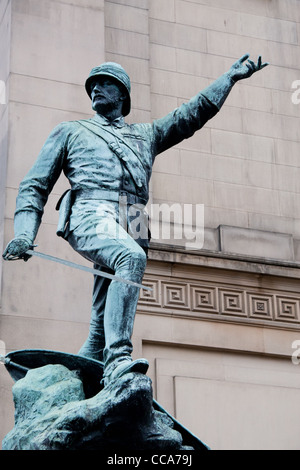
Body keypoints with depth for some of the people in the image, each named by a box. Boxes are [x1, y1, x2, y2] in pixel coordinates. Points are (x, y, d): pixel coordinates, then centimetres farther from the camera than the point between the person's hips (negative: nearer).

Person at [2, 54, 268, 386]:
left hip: (130, 230, 4)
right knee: (132, 258, -37)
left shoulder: (146, 135, 36)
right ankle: (117, 359, -46)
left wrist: (230, 77, 24)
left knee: (100, 331, -8)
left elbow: (193, 112, 31)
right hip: (91, 216, -4)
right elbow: (34, 185, 18)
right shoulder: (70, 132, 26)